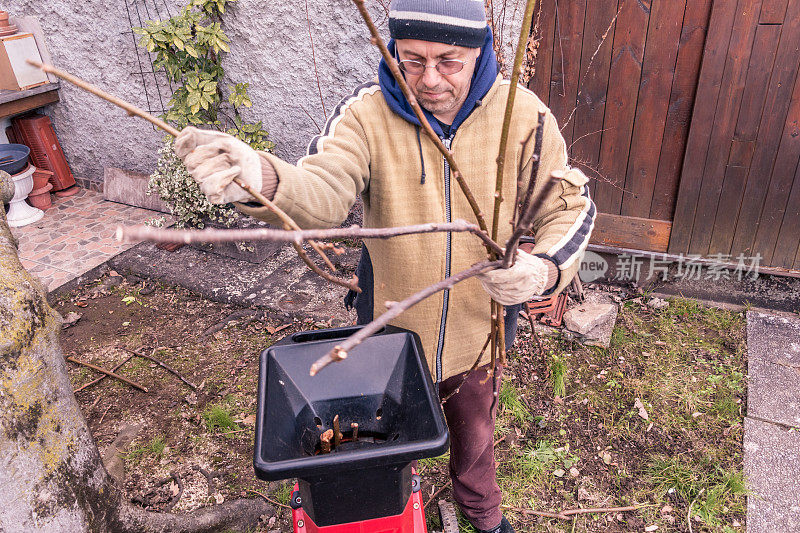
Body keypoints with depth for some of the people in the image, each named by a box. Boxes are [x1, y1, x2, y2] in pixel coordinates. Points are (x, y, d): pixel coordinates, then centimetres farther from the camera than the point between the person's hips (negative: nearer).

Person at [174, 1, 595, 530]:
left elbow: (571, 205, -13)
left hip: (478, 328, 1)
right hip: (392, 325, 0)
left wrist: (545, 268, -35)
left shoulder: (522, 112, -16)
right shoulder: (368, 113, -20)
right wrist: (262, 180, -58)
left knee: (475, 431, 28)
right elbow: (322, 193, -34)